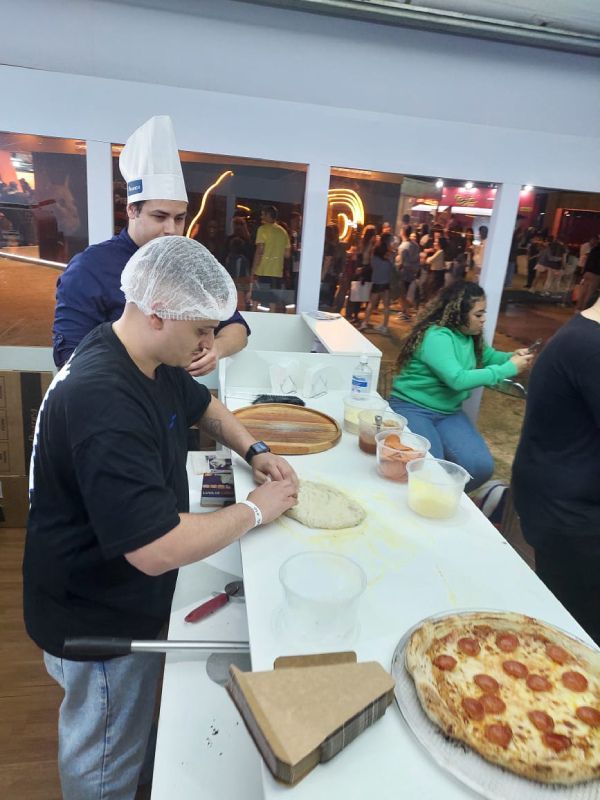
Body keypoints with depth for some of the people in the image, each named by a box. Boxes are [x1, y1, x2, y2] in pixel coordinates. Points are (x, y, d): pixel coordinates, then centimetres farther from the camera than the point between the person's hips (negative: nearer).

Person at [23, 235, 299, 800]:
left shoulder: (151, 358, -5)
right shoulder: (104, 401, -36)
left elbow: (201, 404, 15)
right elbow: (159, 549, -38)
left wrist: (254, 452, -1)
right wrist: (255, 509, -23)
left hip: (119, 597, 8)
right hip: (99, 620, -8)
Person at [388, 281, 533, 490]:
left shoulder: (470, 335, 3)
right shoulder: (436, 336, -22)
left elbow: (488, 356, 22)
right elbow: (458, 380, -30)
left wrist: (512, 357, -2)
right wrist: (508, 369, -24)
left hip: (448, 412, 7)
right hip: (412, 408, -7)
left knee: (480, 466, -11)